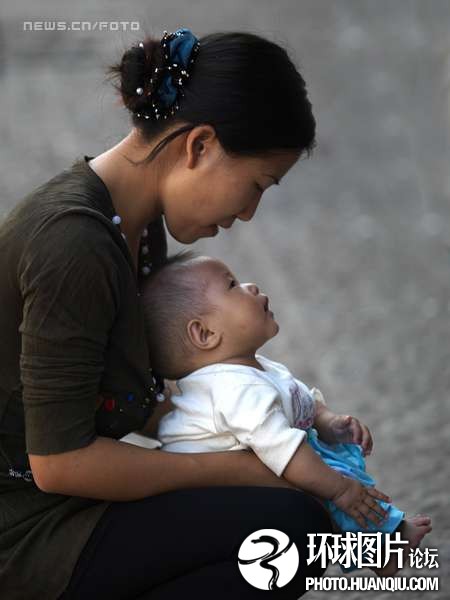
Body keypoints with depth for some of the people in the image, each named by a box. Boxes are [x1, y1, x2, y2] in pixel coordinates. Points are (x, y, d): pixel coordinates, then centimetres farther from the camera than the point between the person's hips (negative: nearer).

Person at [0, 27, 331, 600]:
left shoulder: (139, 221, 5)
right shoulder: (76, 243, -25)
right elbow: (60, 462, -24)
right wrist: (238, 469, -15)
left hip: (51, 505, 10)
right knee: (291, 524, -21)